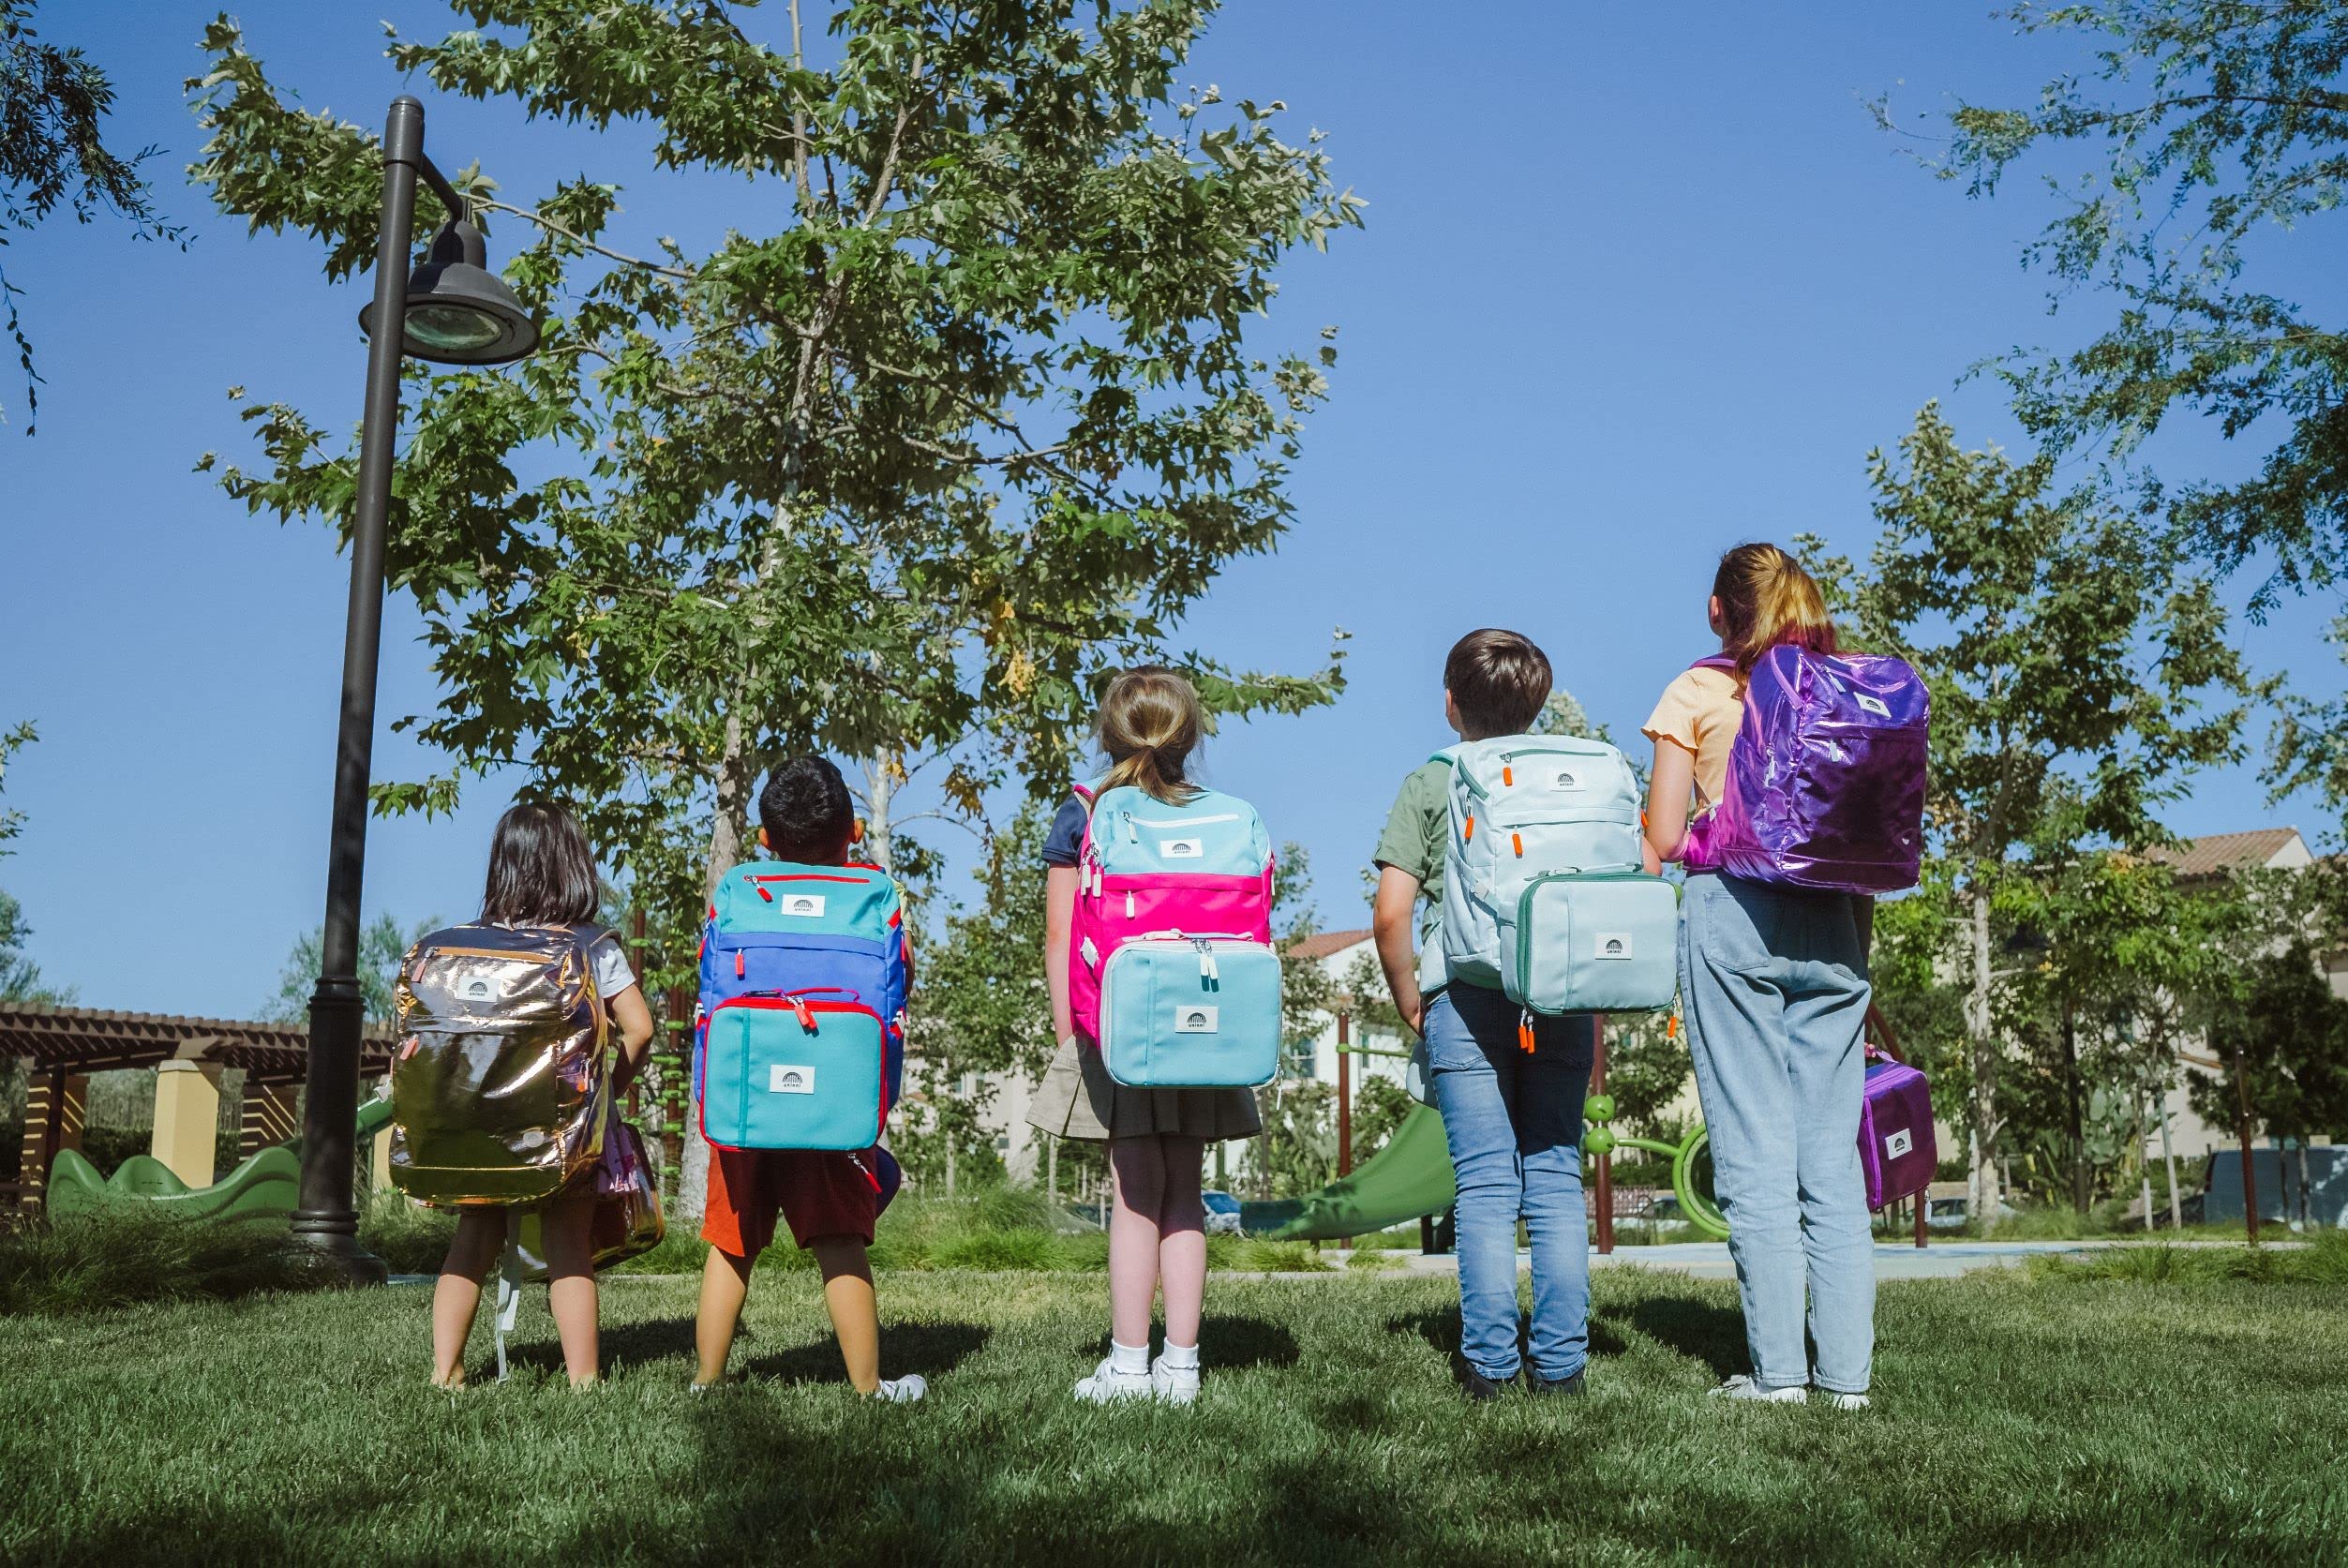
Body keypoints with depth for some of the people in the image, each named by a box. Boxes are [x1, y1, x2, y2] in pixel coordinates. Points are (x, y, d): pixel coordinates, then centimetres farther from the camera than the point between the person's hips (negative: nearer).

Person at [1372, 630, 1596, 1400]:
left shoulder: (1429, 783, 2)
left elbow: (1389, 914, -6)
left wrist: (1407, 998, 7)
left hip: (1466, 1000, -2)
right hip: (1563, 1002, 2)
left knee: (1485, 1188, 2)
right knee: (1557, 1183, 6)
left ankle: (1489, 1364, 4)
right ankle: (1560, 1362, 7)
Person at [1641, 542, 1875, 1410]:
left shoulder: (1698, 692, 3)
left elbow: (1662, 836, -2)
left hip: (1733, 913, -4)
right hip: (1831, 921, 4)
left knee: (1754, 1151, -2)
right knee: (1833, 1153, 5)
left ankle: (1778, 1370, -3)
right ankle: (1846, 1371, 4)